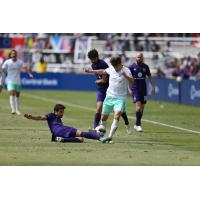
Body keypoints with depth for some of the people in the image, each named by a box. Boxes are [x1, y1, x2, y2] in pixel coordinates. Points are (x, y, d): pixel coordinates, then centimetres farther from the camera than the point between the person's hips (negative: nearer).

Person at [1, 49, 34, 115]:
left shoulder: (20, 62, 0)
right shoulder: (7, 62, -4)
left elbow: (25, 68, -10)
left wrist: (30, 74, -24)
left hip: (18, 81, 3)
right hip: (10, 81, -3)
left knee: (17, 95, 10)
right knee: (12, 94, -17)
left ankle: (17, 110, 21)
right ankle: (13, 109, -22)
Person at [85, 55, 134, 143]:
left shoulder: (126, 70, -11)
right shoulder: (111, 69, 4)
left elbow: (131, 80, -28)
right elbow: (103, 71, 25)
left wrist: (125, 75, -46)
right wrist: (91, 71, 31)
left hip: (120, 98, -5)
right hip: (109, 96, 5)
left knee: (117, 114, -25)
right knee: (104, 116, 11)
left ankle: (110, 136, -29)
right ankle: (102, 128, 41)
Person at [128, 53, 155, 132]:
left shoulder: (145, 67, 6)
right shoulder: (132, 67, -3)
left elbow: (150, 77, 12)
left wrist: (152, 87, 3)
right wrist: (129, 89, -8)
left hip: (143, 89, 4)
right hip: (135, 89, -4)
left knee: (142, 107, 5)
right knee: (138, 104, -18)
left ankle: (137, 124, 19)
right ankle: (138, 124, -14)